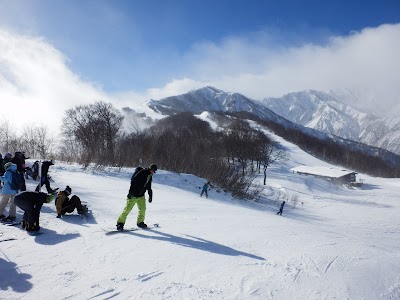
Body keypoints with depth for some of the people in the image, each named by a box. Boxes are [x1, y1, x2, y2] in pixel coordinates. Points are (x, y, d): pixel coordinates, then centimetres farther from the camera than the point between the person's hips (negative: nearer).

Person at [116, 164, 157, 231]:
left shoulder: (150, 176, 9)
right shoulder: (142, 173, -17)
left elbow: (149, 187, 22)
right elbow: (133, 181, -23)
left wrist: (150, 196, 22)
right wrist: (131, 191, -27)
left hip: (141, 195, 7)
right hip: (133, 195, -7)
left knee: (143, 209, 4)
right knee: (127, 209, -6)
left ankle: (140, 222, 22)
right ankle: (120, 223, 2)